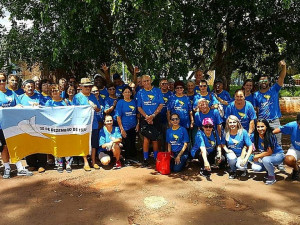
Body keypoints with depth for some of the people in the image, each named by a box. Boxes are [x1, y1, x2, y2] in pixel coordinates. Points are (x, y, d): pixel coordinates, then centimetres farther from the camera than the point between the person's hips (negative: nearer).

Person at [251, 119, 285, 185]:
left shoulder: (270, 136, -25)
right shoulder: (255, 136, -11)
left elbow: (269, 152, -23)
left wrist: (258, 156, -17)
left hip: (277, 155, -6)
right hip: (265, 156, 6)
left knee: (265, 159, -36)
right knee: (255, 168, -16)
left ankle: (272, 177, -10)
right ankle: (270, 169, 15)